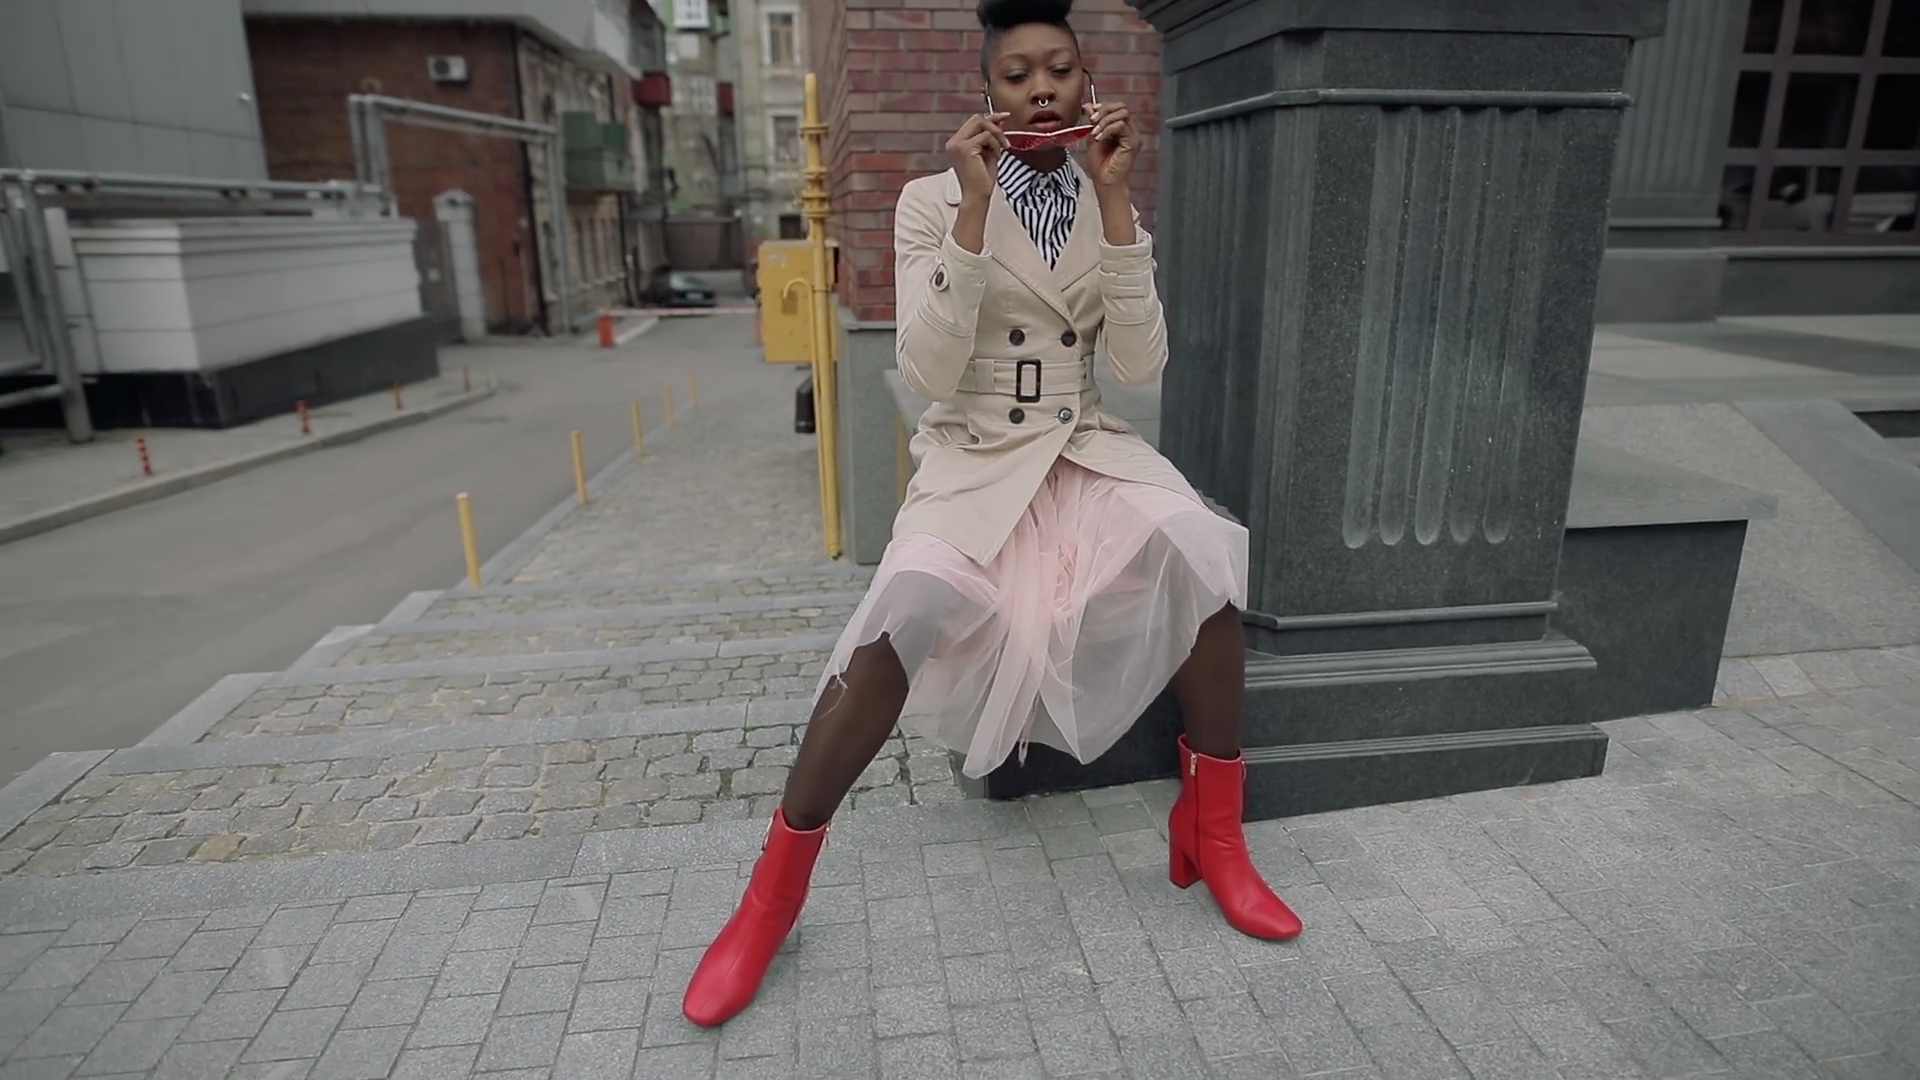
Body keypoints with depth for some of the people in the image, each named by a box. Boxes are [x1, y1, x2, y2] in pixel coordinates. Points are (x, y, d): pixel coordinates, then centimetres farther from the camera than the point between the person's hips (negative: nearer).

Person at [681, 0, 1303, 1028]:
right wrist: (975, 211, -19)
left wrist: (1114, 198, -10)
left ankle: (1211, 834, -7)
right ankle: (774, 889, -13)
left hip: (1084, 449, 3)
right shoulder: (933, 200, -3)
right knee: (912, 603, -32)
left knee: (1205, 550, -27)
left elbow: (1141, 364, -5)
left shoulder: (1112, 206, 8)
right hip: (970, 457, -3)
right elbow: (928, 376, -14)